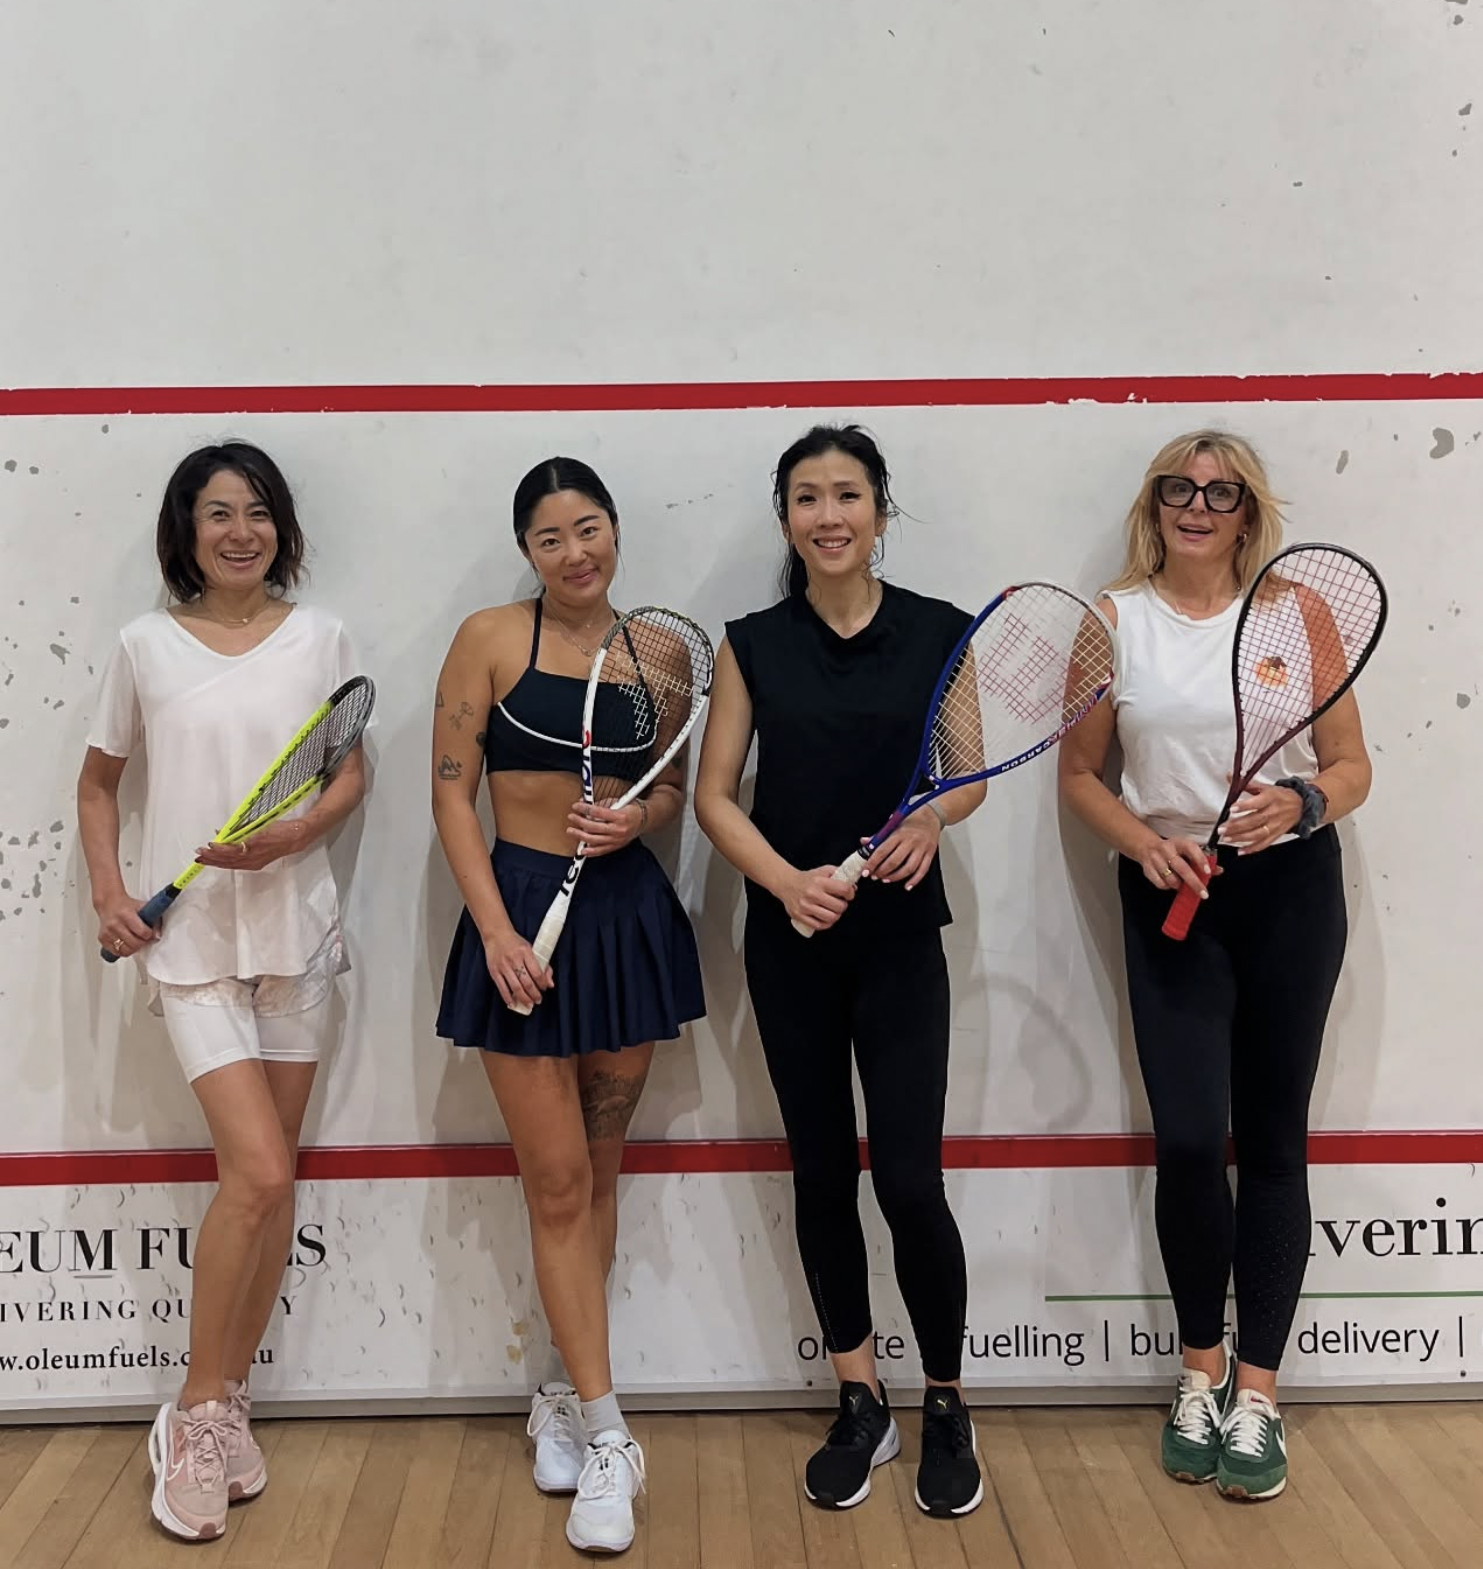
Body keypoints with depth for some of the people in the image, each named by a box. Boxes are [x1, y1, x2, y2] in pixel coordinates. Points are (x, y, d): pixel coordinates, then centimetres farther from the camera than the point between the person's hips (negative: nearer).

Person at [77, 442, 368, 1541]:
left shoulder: (320, 637, 5)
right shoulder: (146, 646, 3)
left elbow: (353, 774, 7)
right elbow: (100, 780, 13)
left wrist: (293, 834, -12)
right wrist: (108, 891, 0)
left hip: (297, 924, 2)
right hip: (189, 934, -2)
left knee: (274, 1175, 7)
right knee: (258, 1172, -12)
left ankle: (231, 1402, 24)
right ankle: (196, 1416, 7)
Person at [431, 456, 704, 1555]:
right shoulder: (490, 639, -3)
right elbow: (452, 792, -5)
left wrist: (639, 819, -10)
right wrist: (494, 927, -13)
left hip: (631, 914, 3)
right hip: (523, 915, -3)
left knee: (597, 1170, 12)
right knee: (557, 1180, -1)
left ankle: (565, 1397, 29)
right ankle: (604, 1438, 9)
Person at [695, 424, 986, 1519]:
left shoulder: (942, 634, -1)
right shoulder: (754, 645, 2)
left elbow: (972, 771, 8)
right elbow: (715, 794, 0)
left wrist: (933, 815, -15)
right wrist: (787, 879, -16)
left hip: (900, 937, -2)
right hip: (790, 944, 2)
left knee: (910, 1182, -6)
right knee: (822, 1174, 10)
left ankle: (947, 1410, 17)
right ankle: (863, 1405, 27)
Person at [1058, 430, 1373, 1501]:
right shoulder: (1114, 621, 3)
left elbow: (1352, 766, 4)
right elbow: (1080, 775, 7)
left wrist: (1306, 802, -18)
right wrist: (1144, 842, -11)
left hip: (1288, 891, 0)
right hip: (1170, 894, 0)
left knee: (1271, 1140, 5)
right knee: (1187, 1140, -7)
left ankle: (1257, 1392, 18)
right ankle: (1202, 1370, 17)